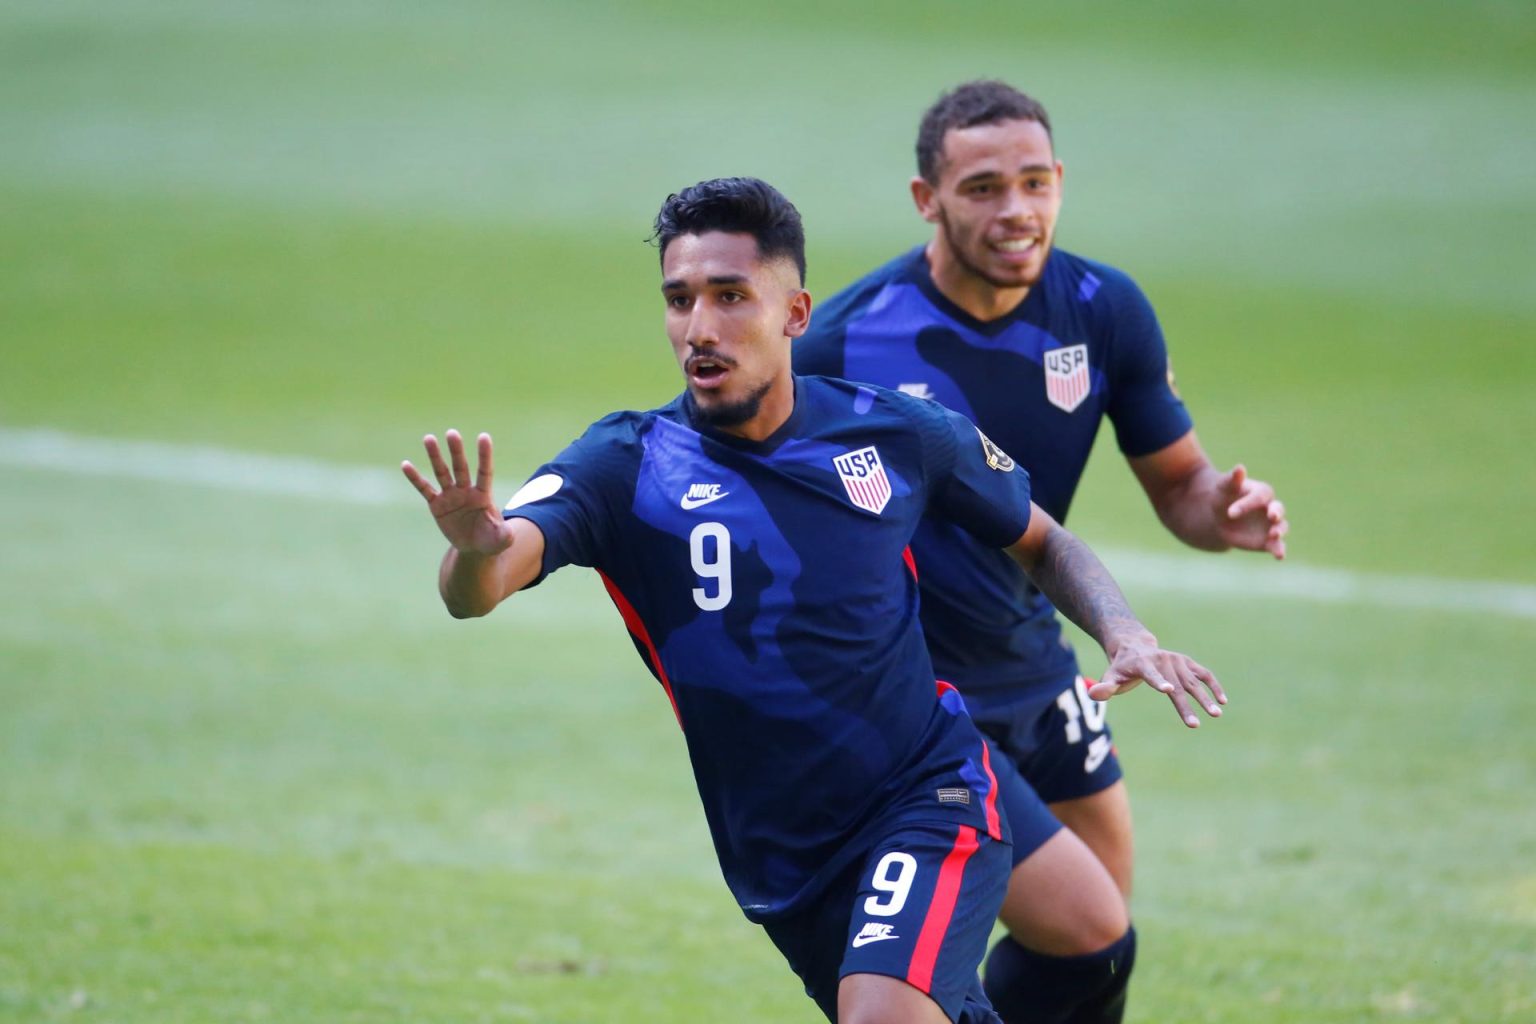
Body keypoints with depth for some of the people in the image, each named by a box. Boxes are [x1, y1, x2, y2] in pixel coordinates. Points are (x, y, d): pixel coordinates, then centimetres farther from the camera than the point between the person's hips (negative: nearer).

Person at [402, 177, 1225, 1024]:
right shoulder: (626, 467, -10)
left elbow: (1039, 543, 13)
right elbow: (476, 592, -27)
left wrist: (1123, 635, -7)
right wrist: (477, 550, -52)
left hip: (931, 801, -2)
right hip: (780, 861, 2)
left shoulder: (897, 435, -5)